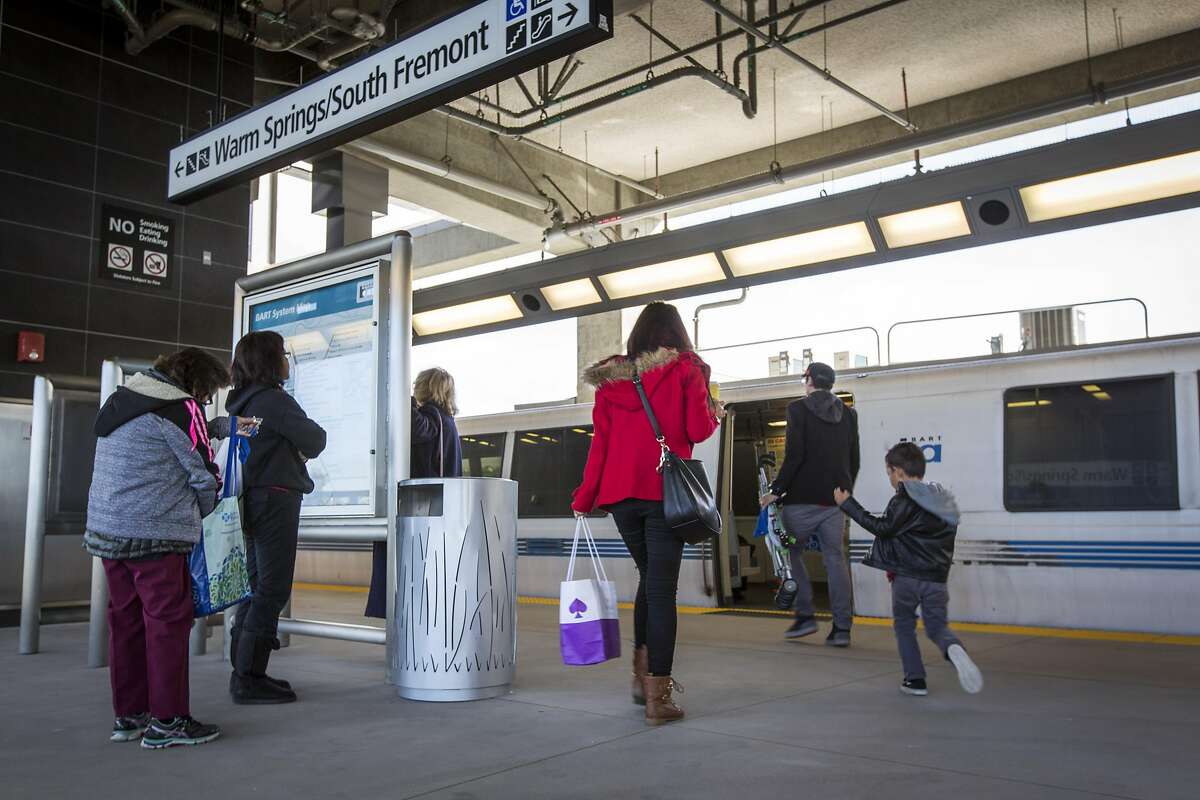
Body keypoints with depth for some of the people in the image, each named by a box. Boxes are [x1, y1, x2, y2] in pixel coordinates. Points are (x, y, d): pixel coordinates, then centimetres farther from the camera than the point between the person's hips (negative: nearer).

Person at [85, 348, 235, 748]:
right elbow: (205, 475, -7)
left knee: (126, 620, 13)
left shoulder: (119, 400, 17)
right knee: (169, 620, -2)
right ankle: (167, 720, 2)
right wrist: (199, 513, 12)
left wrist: (227, 425, 17)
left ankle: (128, 715, 20)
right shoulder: (181, 408, -10)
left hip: (106, 530, 9)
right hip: (154, 535, -9)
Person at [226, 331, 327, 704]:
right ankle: (250, 680, -5)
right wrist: (301, 447, 12)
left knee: (256, 586, 14)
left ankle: (244, 673, 19)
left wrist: (289, 449, 9)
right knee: (273, 589, -6)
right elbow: (314, 442, -8)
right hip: (275, 498, -10)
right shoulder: (274, 399, -13)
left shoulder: (241, 401, 15)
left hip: (253, 499, 10)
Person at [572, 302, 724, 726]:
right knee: (662, 588, -2)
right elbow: (698, 430, -5)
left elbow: (600, 439, 6)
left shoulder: (610, 376, 10)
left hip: (619, 492, 4)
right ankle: (658, 695, -2)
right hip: (665, 492, -4)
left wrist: (585, 496, 9)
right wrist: (715, 413, 17)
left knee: (649, 577, 21)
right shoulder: (686, 369, 1)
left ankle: (642, 672, 21)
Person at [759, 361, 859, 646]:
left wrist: (776, 491, -8)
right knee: (835, 559, 5)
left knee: (792, 553, 11)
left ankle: (805, 615, 5)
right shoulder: (848, 414, 13)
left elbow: (794, 454, -13)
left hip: (802, 498, -4)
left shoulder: (798, 408, -3)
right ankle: (841, 628, 2)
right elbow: (854, 460, 13)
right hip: (834, 500, 5)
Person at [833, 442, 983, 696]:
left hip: (907, 577, -6)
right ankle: (953, 648, -21)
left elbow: (883, 528, -16)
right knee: (937, 627, 13)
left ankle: (915, 680, 11)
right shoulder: (942, 499, 14)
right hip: (936, 578, 6)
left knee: (903, 625, 13)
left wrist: (847, 504, -14)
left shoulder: (905, 501, -12)